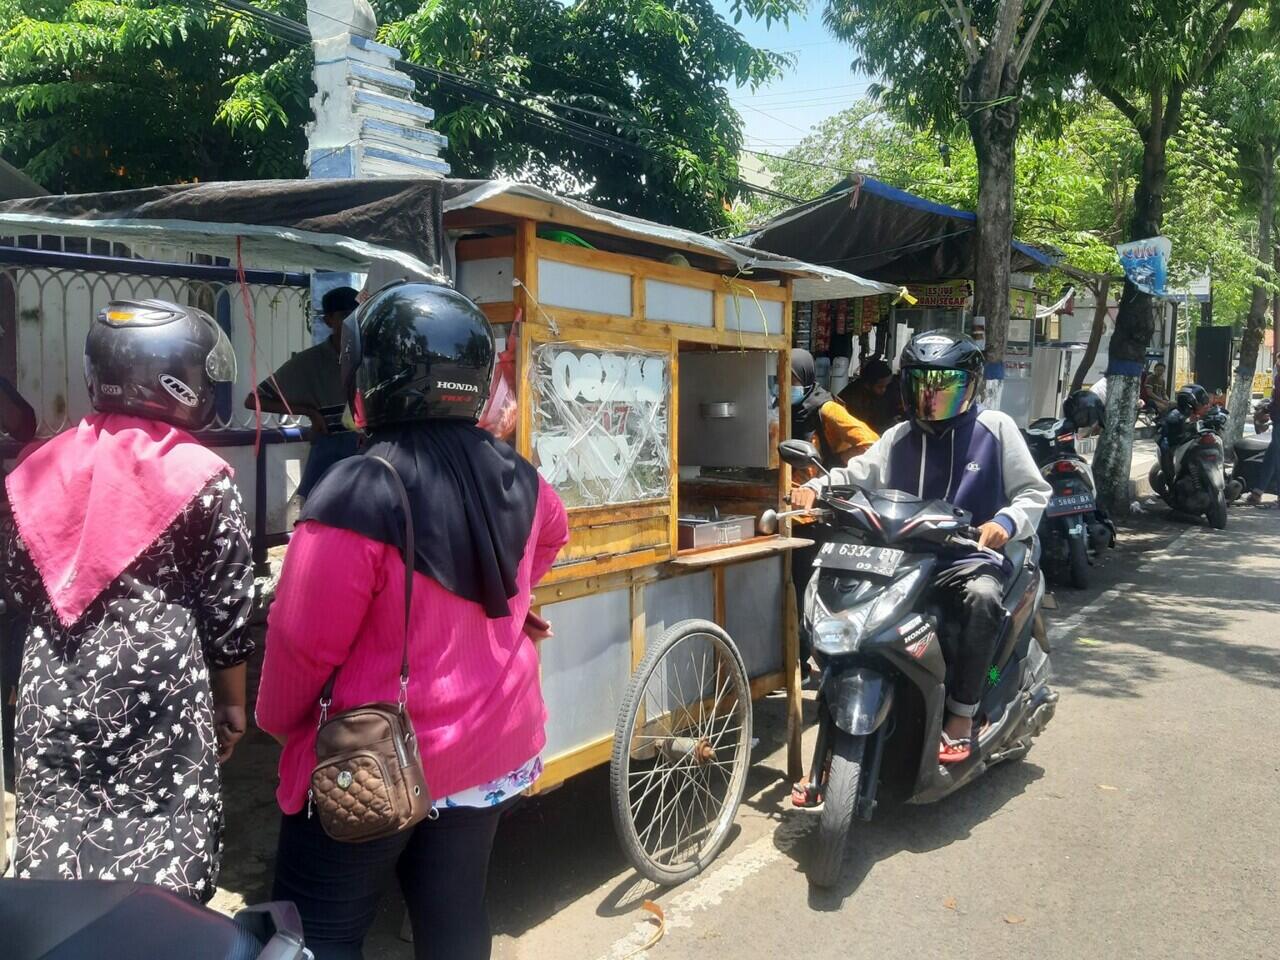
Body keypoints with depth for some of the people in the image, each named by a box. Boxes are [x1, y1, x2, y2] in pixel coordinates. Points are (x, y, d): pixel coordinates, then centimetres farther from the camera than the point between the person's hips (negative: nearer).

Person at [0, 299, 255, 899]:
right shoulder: (202, 479, -9)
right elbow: (224, 612, -6)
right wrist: (231, 702, 6)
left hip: (53, 693, 5)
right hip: (157, 692, -4)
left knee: (57, 846, 16)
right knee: (158, 872, 8)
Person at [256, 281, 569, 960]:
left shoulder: (360, 494, -24)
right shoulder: (515, 478, -3)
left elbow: (304, 640, -17)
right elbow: (553, 533, 20)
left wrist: (276, 721, 2)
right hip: (491, 749, 6)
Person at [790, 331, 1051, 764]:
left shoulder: (995, 428, 5)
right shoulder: (901, 437, 15)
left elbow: (1034, 491, 4)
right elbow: (858, 475, 8)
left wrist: (1006, 522, -17)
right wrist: (816, 487, -12)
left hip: (970, 557, -3)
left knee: (982, 598, -36)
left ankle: (961, 715, -22)